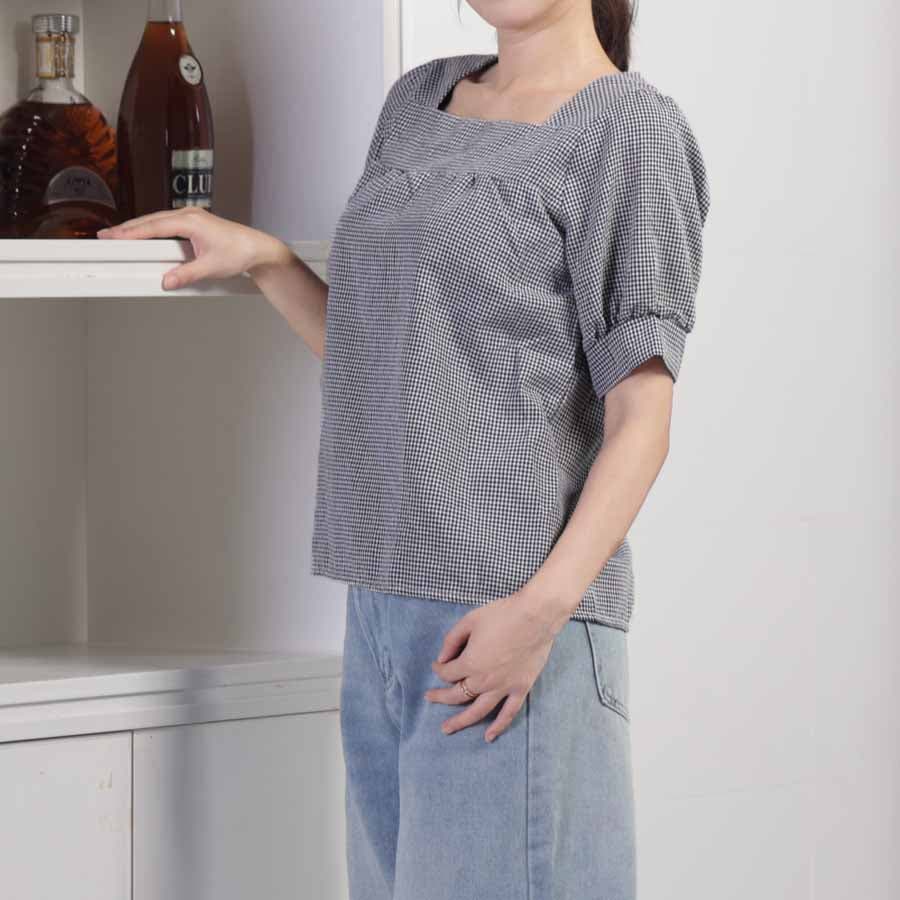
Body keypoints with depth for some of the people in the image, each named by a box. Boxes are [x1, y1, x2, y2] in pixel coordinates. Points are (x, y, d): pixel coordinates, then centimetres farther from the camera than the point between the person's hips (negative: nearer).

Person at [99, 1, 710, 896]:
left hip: (510, 606, -7)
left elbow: (640, 418, -9)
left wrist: (543, 605, -20)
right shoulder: (418, 101, 16)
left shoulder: (627, 125, -3)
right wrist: (265, 259, 8)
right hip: (385, 603, 7)